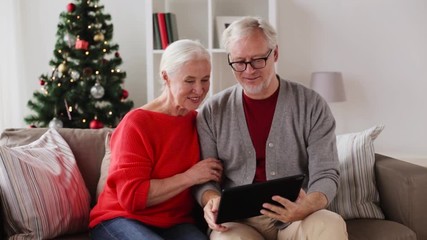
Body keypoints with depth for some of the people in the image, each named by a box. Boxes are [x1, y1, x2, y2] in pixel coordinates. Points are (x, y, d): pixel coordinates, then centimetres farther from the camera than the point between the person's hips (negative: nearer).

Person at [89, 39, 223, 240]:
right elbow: (131, 196, -16)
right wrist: (189, 177, -17)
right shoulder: (137, 123, -11)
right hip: (123, 218, -3)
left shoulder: (200, 121, 6)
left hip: (175, 223, 3)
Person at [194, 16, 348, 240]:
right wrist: (211, 200, -20)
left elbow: (325, 174, -5)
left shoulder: (312, 105, 0)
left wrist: (308, 206, -28)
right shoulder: (213, 111, 3)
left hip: (296, 218, 1)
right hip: (238, 220, 0)